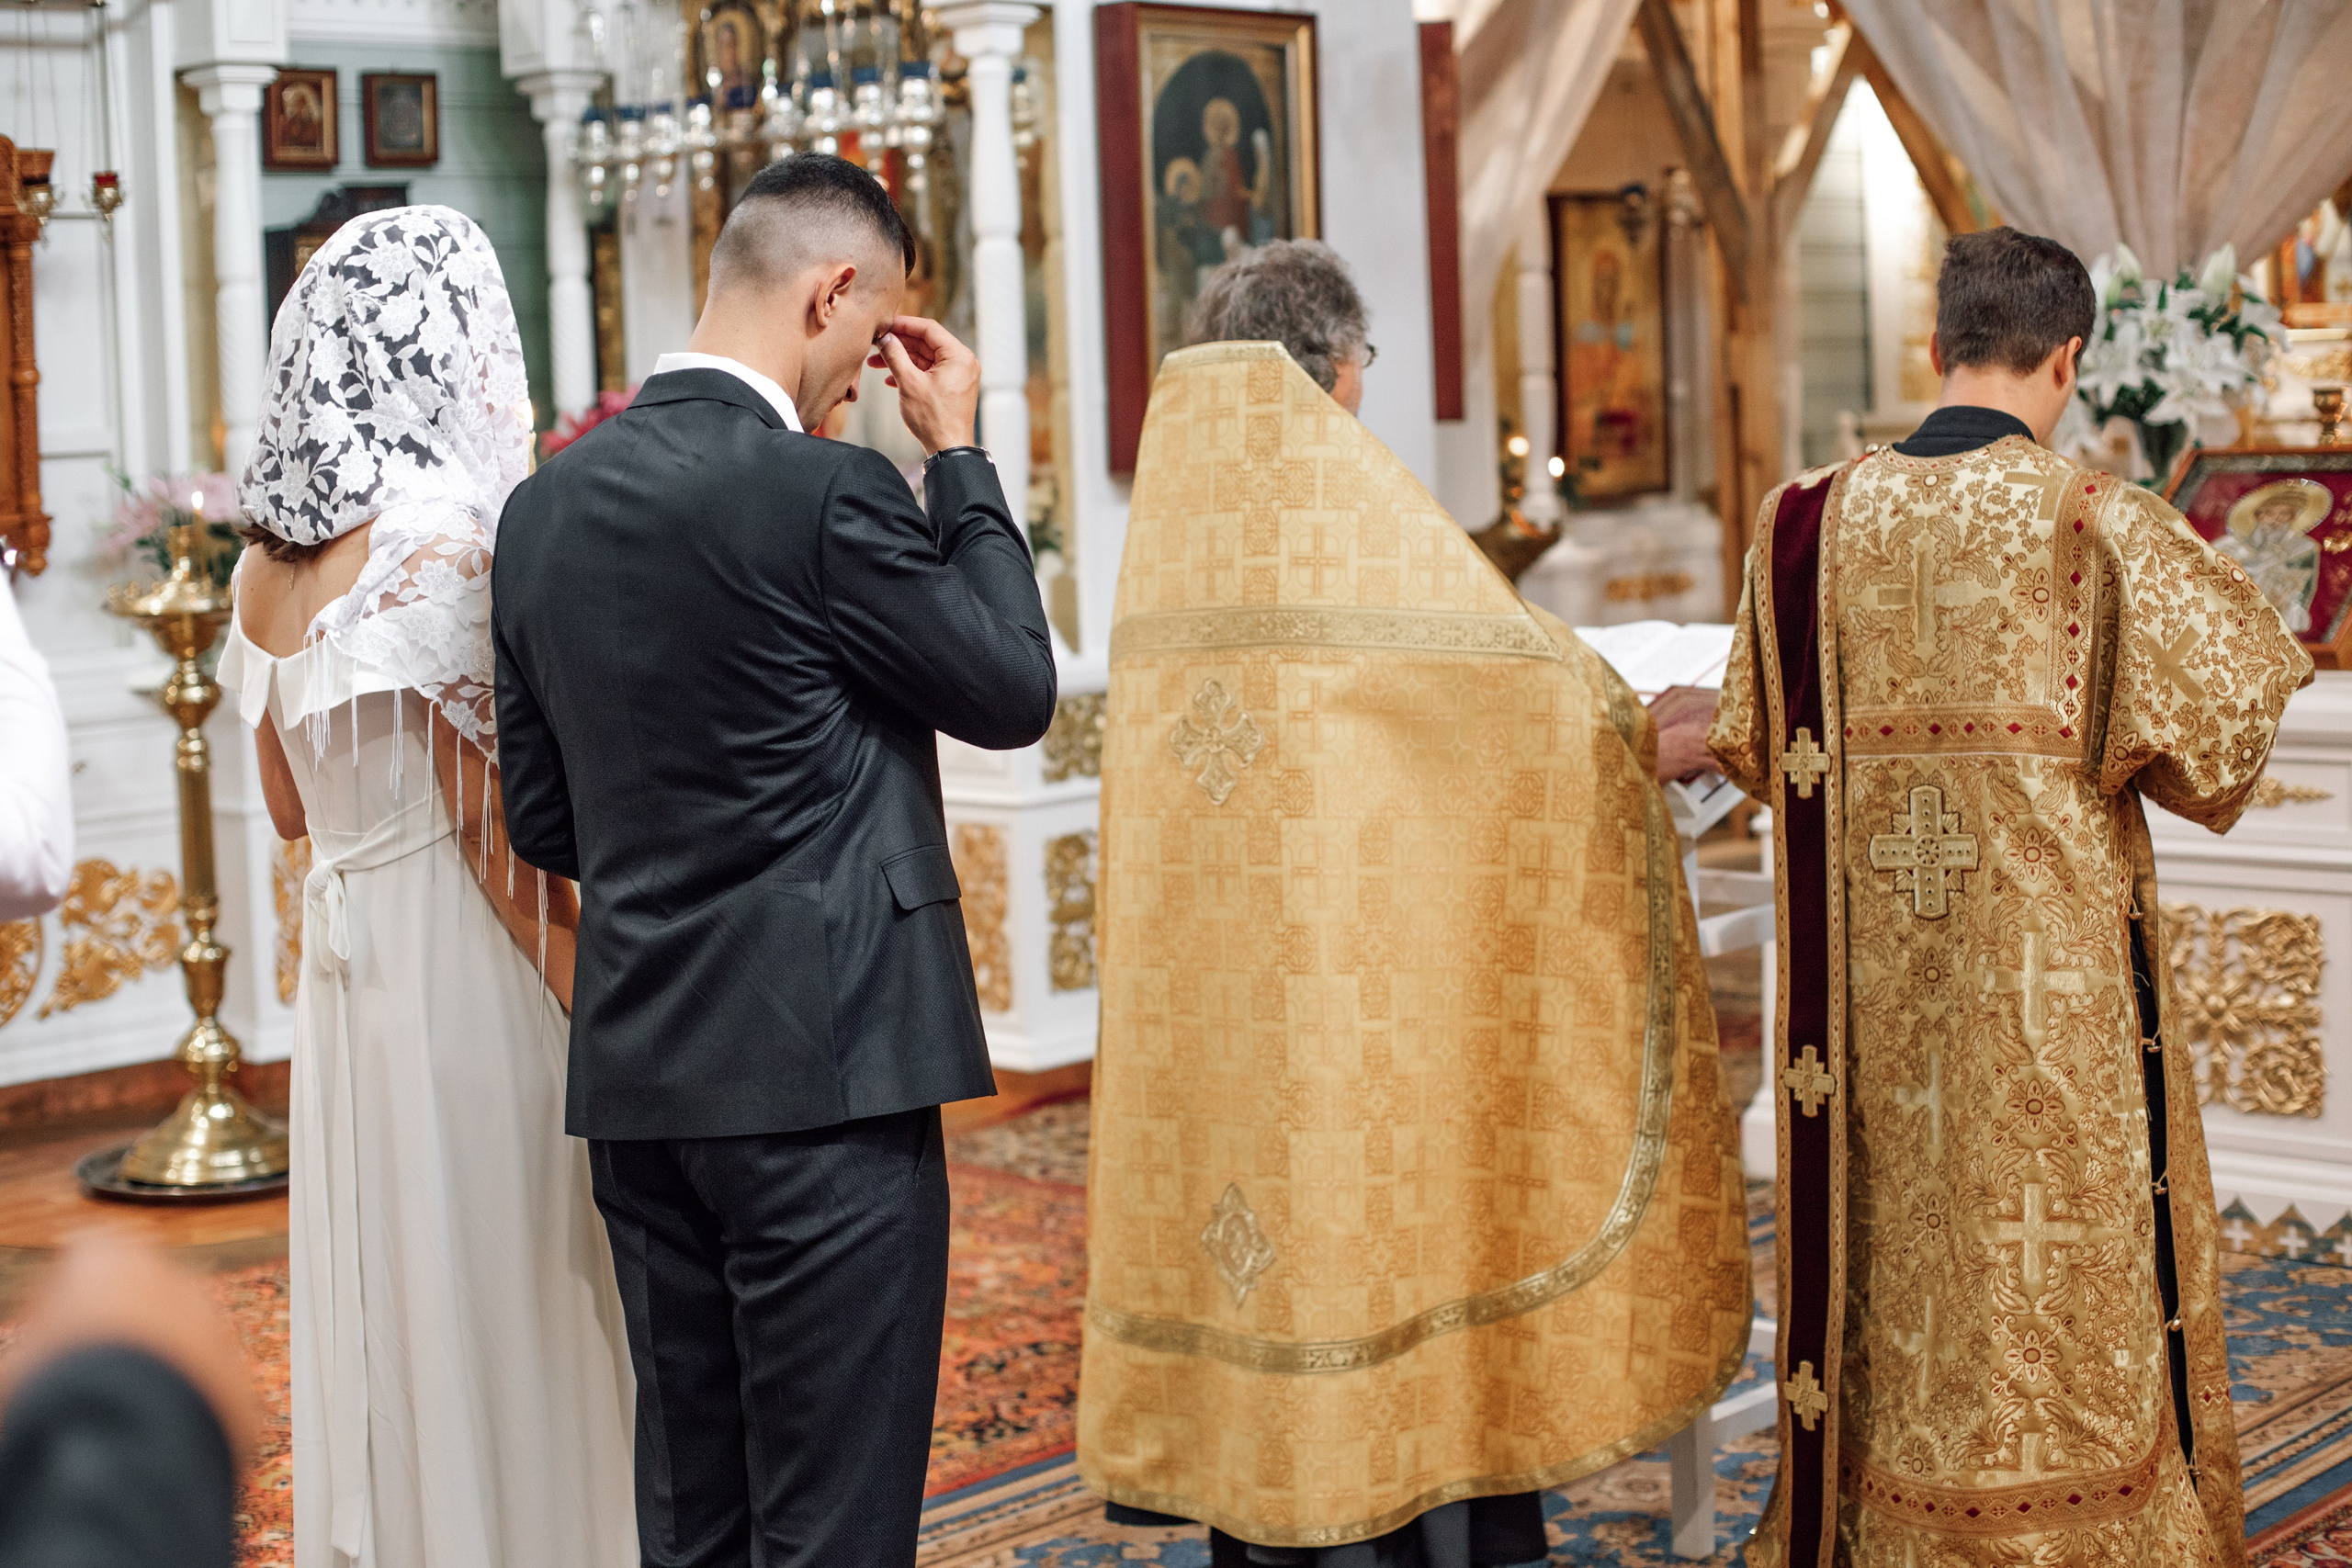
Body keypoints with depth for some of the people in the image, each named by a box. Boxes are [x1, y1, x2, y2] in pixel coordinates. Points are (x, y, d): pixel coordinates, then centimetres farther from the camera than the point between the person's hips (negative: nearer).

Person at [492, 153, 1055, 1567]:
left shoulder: (545, 505, 8)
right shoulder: (823, 493, -14)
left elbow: (543, 817, 14)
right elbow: (1015, 691, -3)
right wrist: (962, 455, 3)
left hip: (636, 1077, 7)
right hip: (821, 1074, -7)